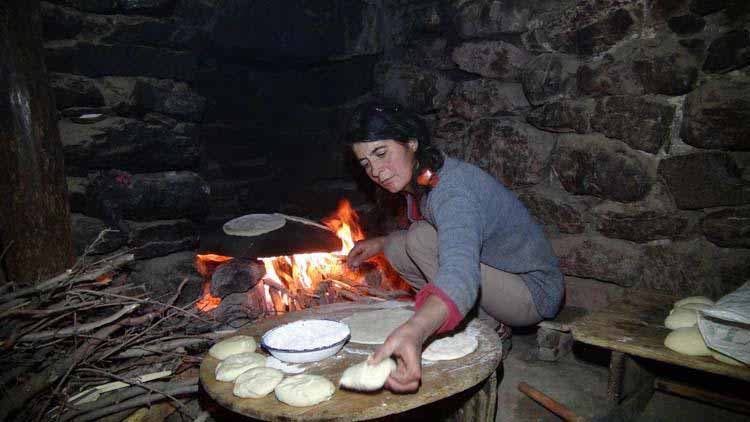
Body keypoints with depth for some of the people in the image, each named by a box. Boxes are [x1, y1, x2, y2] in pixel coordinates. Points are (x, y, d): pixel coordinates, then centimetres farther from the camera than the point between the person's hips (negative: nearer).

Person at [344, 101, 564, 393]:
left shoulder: (453, 188, -30)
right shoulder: (418, 180, -1)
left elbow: (461, 273, -49)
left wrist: (414, 331, -68)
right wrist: (380, 243, 5)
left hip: (533, 293, -9)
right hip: (494, 270, 9)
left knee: (422, 239, -26)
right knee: (398, 250, 1)